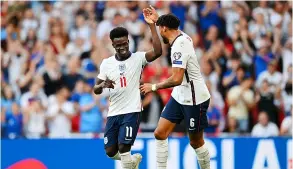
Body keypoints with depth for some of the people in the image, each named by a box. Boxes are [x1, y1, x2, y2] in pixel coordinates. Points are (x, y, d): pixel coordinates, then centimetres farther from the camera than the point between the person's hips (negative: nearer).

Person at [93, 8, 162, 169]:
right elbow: (96, 90, 7)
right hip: (113, 113, 5)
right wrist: (103, 85, -17)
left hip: (131, 111, -5)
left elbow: (157, 52, -23)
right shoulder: (106, 63, 5)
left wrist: (152, 25, -27)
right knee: (110, 151, 7)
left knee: (123, 148, -15)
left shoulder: (137, 58, -5)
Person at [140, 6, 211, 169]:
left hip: (194, 99, -9)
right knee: (160, 133, 0)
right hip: (179, 96, 9)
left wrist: (154, 87, -19)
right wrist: (157, 19, 33)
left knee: (196, 142, 4)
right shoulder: (182, 36, 2)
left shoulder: (179, 46, -24)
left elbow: (176, 79, -30)